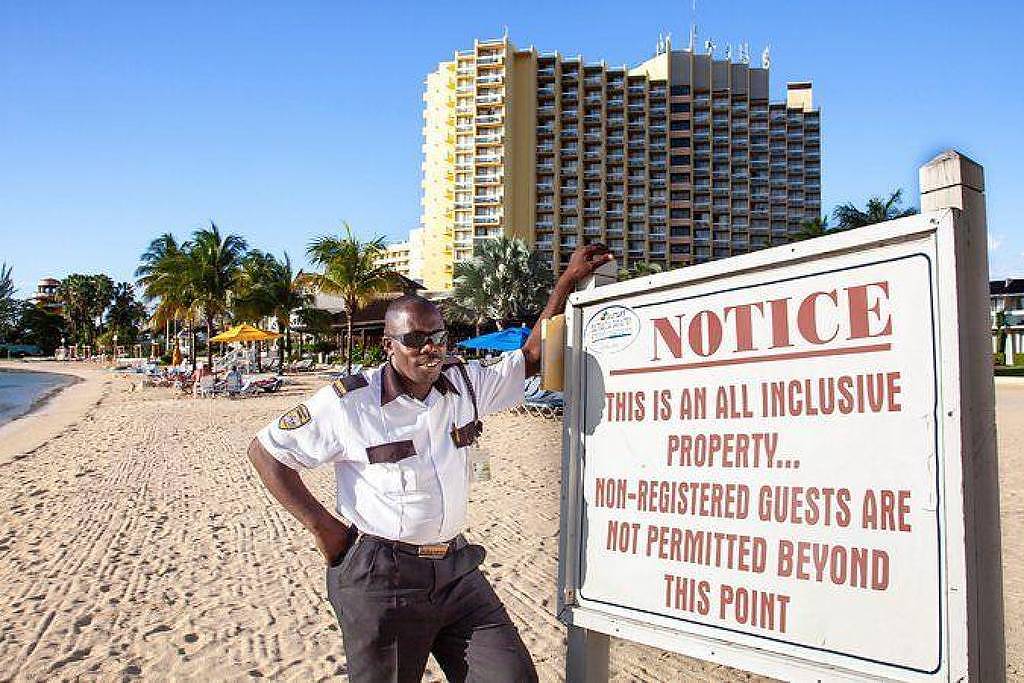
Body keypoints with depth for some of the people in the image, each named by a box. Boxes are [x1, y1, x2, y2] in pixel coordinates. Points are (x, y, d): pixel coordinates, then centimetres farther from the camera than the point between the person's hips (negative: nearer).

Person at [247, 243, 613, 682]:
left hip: (457, 571, 5)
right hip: (381, 580, -4)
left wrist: (568, 280, 10)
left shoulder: (465, 384, 4)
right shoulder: (349, 402, -10)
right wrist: (321, 526, -6)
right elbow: (265, 450, -2)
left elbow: (530, 357, 14)